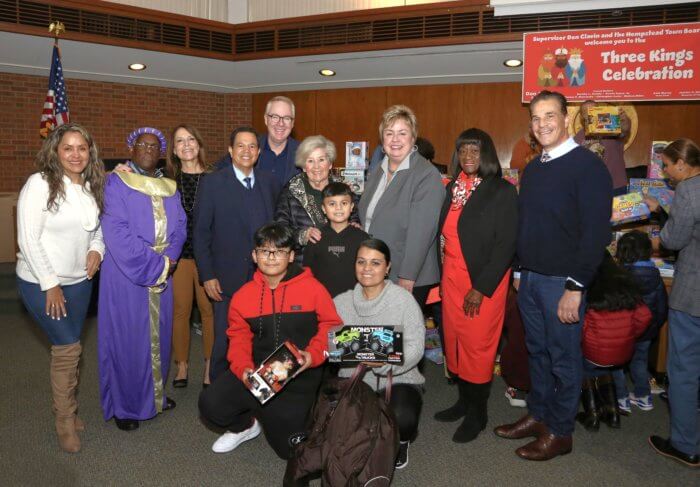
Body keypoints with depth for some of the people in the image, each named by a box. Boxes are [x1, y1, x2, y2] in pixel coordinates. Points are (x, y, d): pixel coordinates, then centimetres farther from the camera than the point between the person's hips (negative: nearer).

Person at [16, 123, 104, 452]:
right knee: (68, 347, -4)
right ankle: (65, 421, 14)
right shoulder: (39, 184, -16)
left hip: (80, 280, 5)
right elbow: (28, 239, -17)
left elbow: (96, 225, 16)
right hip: (40, 283, -5)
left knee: (67, 348, 14)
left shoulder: (92, 187, 2)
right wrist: (50, 284, -16)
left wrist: (97, 248, -6)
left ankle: (68, 410, 31)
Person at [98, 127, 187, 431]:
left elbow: (180, 226, 6)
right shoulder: (116, 183, -6)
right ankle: (124, 405, 17)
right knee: (126, 337, 3)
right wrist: (155, 264, -18)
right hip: (126, 275, -5)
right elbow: (115, 231, -15)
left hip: (163, 276, 5)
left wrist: (169, 259, -13)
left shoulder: (169, 188, 12)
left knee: (158, 335, 14)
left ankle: (154, 393, 30)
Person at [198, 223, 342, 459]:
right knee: (210, 403, -15)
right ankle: (246, 424, 18)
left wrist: (313, 355, -19)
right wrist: (243, 368, -12)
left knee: (287, 446, -9)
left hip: (300, 376, -3)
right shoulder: (243, 296, 3)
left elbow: (331, 325, -4)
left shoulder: (313, 288, -7)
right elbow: (238, 337, 6)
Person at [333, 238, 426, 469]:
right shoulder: (341, 302, 6)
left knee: (401, 418, -34)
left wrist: (384, 361, -29)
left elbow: (415, 347, -13)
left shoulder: (403, 299, -5)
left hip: (398, 380, -2)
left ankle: (399, 442, 9)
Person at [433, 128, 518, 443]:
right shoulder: (451, 189, 8)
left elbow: (506, 244, -12)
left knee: (478, 346, 2)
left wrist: (481, 288, -15)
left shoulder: (502, 192, -9)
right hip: (452, 278, 6)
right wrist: (440, 278, 5)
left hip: (484, 281, -5)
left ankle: (477, 413, 20)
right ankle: (464, 400, 30)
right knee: (454, 342, 12)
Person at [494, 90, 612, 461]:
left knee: (563, 358, 5)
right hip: (530, 278, 7)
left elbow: (595, 232, -16)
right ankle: (537, 415, 32)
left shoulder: (587, 166, -11)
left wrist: (576, 287, -19)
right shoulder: (532, 169, 12)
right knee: (537, 351, 17)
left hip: (563, 282, -7)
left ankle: (559, 432, 19)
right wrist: (522, 271, 11)